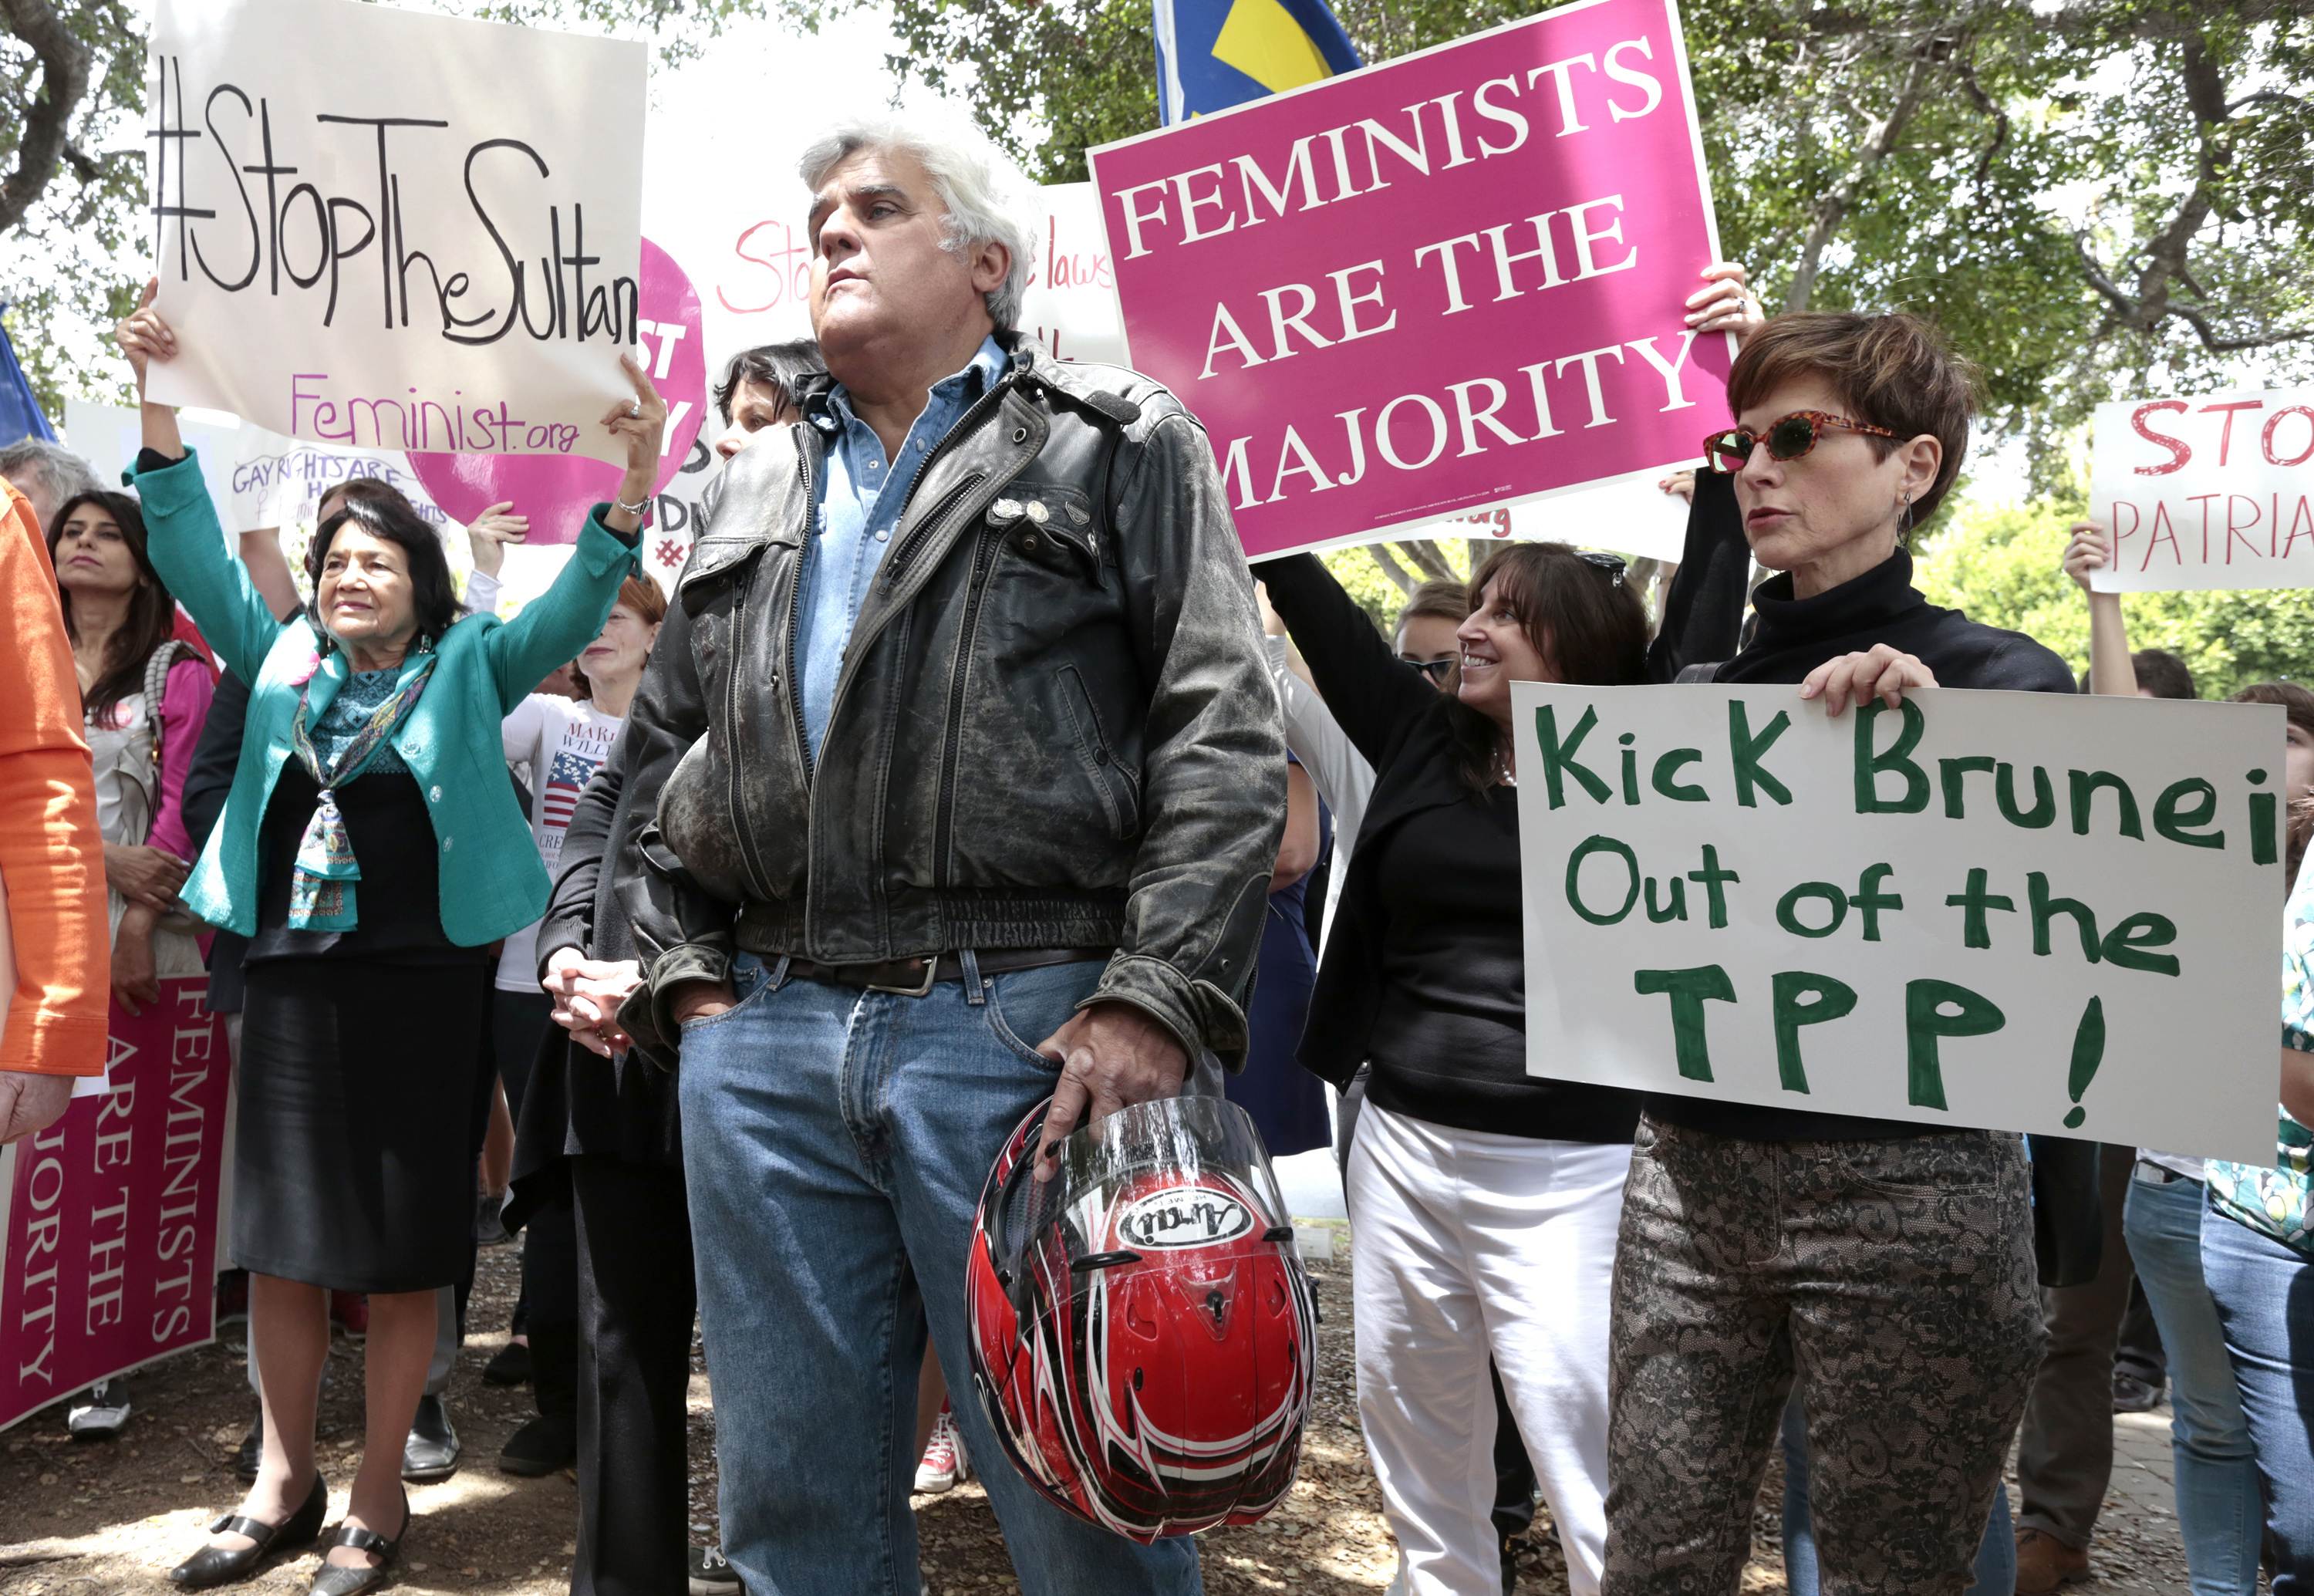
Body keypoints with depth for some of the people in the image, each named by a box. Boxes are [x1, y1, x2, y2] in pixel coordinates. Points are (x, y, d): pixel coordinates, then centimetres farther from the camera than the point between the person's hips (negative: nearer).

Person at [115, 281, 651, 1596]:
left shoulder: (467, 671, 2)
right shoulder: (284, 662, 11)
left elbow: (576, 607, -9)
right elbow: (197, 558, 8)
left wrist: (637, 475, -23)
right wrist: (161, 405, -3)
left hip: (422, 984, -3)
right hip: (292, 980, 4)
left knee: (401, 1255, 3)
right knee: (281, 1243, 11)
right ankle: (285, 1482, 27)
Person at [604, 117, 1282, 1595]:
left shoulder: (1120, 445, 6)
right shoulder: (756, 491, 22)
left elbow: (1226, 741, -5)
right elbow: (660, 753, 22)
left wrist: (1158, 999, -15)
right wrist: (684, 971, 9)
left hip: (1030, 1033, -5)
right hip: (760, 1046, 5)